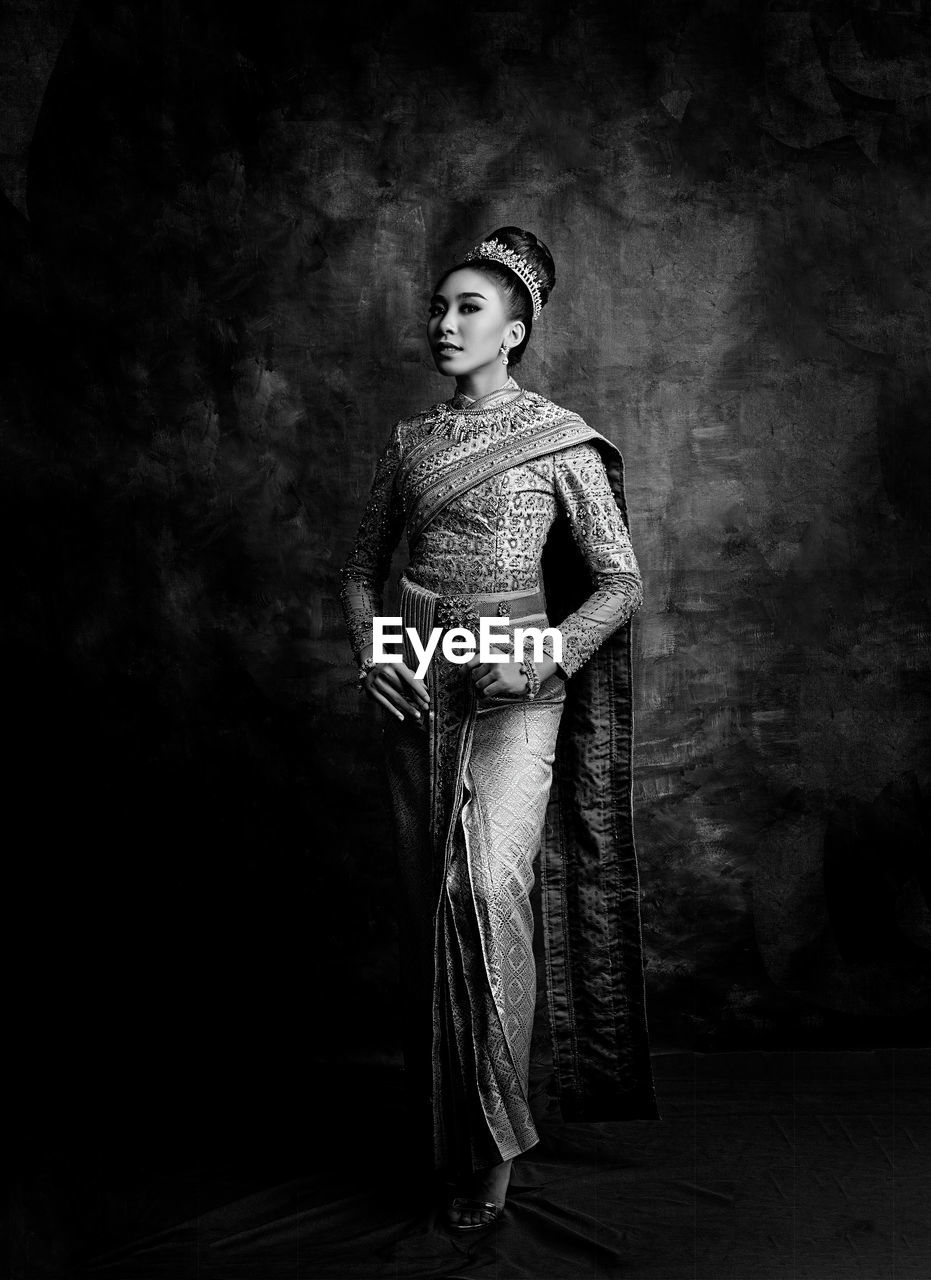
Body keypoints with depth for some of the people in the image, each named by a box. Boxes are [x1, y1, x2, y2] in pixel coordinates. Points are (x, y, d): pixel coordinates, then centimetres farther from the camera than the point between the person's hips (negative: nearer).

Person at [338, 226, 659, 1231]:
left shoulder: (560, 439, -1)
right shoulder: (409, 441, 11)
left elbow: (619, 582, -2)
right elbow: (362, 565, 17)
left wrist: (546, 659, -15)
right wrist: (368, 650, 0)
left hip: (517, 688, -4)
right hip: (417, 688, 4)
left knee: (484, 881, -21)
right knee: (429, 896, 7)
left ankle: (488, 1137, -4)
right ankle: (439, 1105, 24)